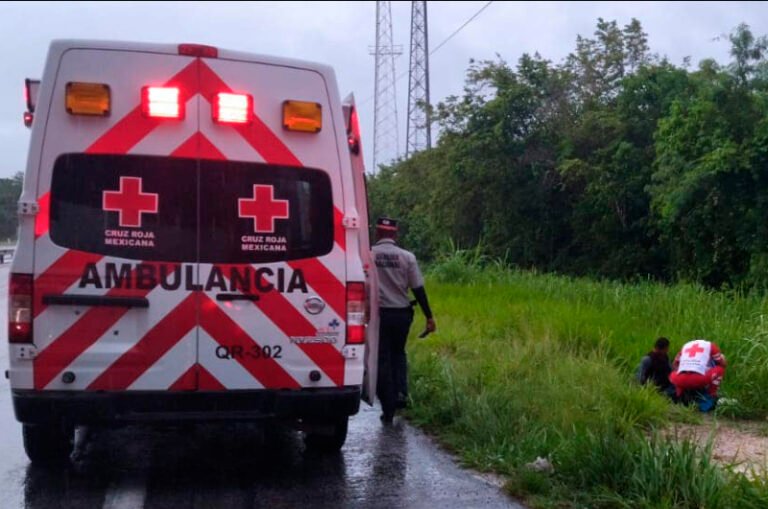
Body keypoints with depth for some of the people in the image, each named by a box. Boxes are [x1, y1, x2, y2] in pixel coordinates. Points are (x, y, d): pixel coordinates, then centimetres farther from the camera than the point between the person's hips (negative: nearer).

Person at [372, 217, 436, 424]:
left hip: (379, 313, -2)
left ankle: (388, 409, 6)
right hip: (402, 314, 2)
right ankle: (401, 392, 7)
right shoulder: (407, 257, -2)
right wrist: (429, 316, 4)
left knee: (382, 359, 6)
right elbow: (418, 289, -2)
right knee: (398, 353, 24)